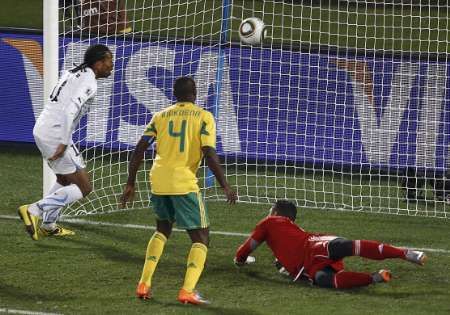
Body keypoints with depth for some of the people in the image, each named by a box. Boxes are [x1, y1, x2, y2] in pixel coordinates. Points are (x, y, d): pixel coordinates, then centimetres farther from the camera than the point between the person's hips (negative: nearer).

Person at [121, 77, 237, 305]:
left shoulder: (160, 116, 12)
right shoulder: (203, 117, 1)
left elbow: (139, 150, 7)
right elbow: (209, 154, -10)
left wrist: (130, 184, 13)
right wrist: (225, 187, -5)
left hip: (158, 181, 5)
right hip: (184, 183, -5)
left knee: (163, 230, 28)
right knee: (201, 237, 6)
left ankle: (144, 284, 17)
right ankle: (188, 291, -12)